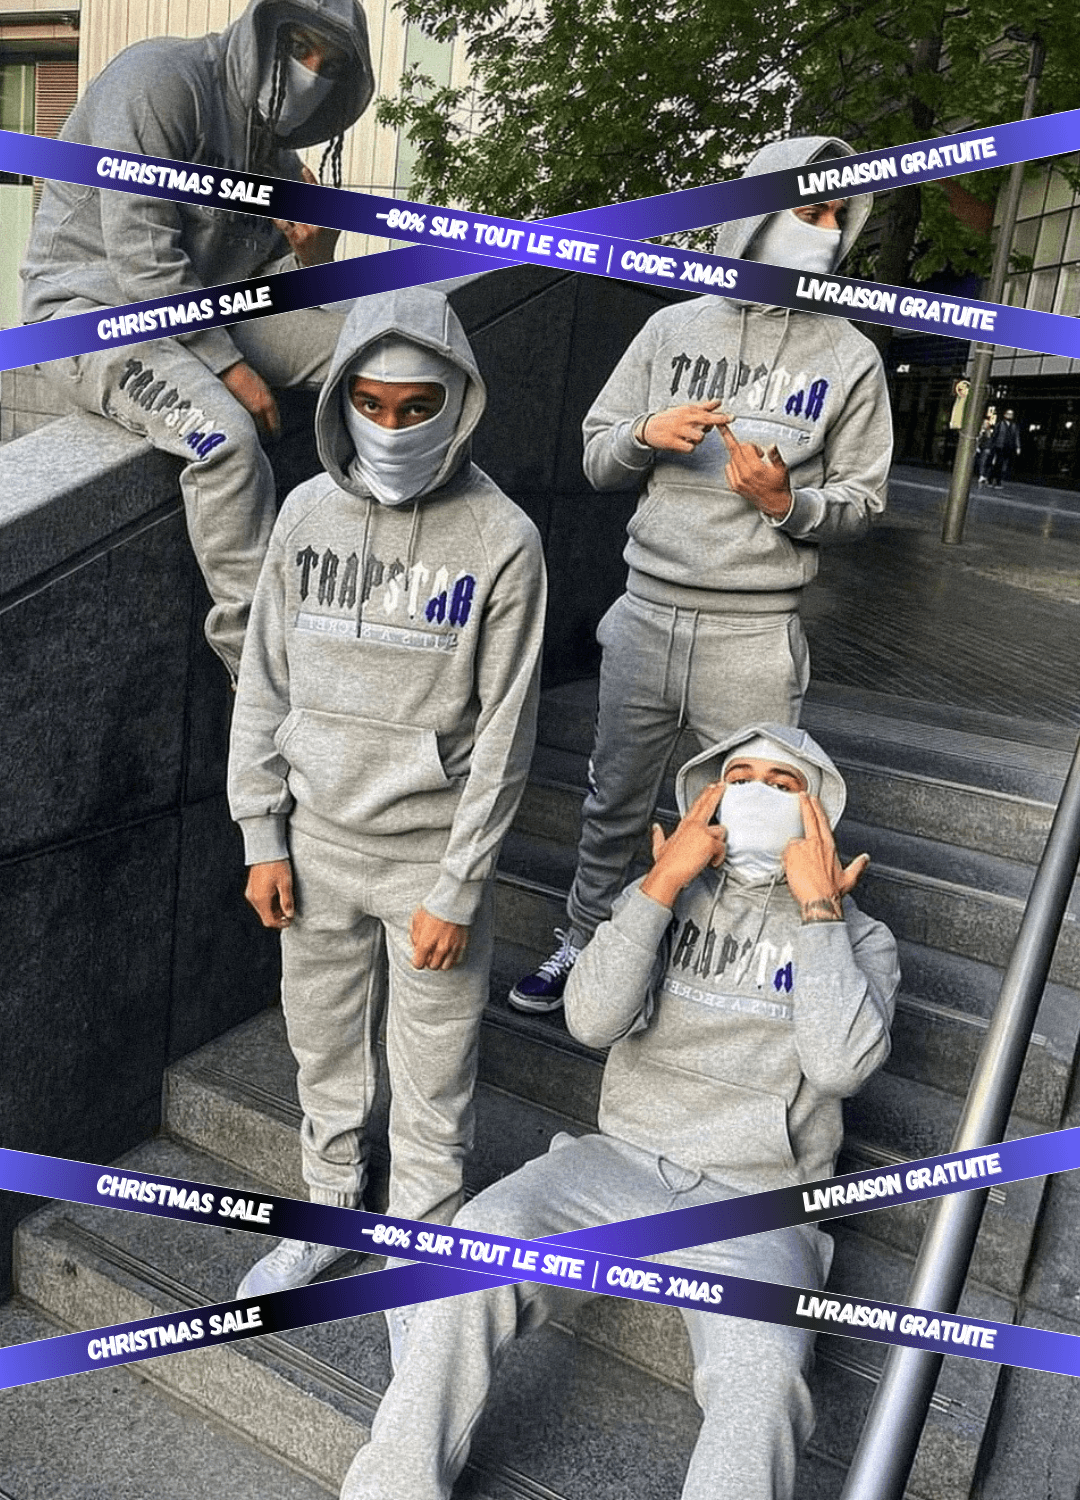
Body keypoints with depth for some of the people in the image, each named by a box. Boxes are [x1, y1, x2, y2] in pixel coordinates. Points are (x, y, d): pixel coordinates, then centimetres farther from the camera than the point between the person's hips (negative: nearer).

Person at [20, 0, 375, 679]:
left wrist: (309, 256, -10)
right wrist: (231, 366, -23)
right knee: (227, 434, -36)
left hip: (205, 305, 8)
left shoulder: (275, 145, 11)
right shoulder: (159, 81, -15)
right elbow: (142, 261, -23)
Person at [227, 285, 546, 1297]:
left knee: (431, 1082, 10)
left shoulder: (501, 541, -13)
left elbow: (504, 733, -11)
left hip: (430, 856, -3)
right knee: (323, 1055, 20)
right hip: (316, 843, 4)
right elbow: (263, 684, 5)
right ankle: (327, 1218, 45)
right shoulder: (308, 512, -1)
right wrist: (263, 840, 3)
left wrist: (456, 892, -11)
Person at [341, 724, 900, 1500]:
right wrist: (662, 882, -9)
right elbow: (595, 1019, -5)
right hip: (624, 1163, 2)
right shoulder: (674, 896, 11)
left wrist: (818, 909, -10)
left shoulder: (858, 936, 7)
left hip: (753, 1206, -1)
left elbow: (842, 1064, -13)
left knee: (763, 1375, -31)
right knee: (487, 1231, -25)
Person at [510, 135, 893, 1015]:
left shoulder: (848, 358, 3)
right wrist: (646, 434, -11)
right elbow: (597, 459, 10)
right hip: (647, 615, 2)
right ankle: (584, 944, 36)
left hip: (755, 637, -2)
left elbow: (862, 498, 5)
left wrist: (786, 503, -15)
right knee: (614, 804, 15)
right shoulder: (673, 329, 8)